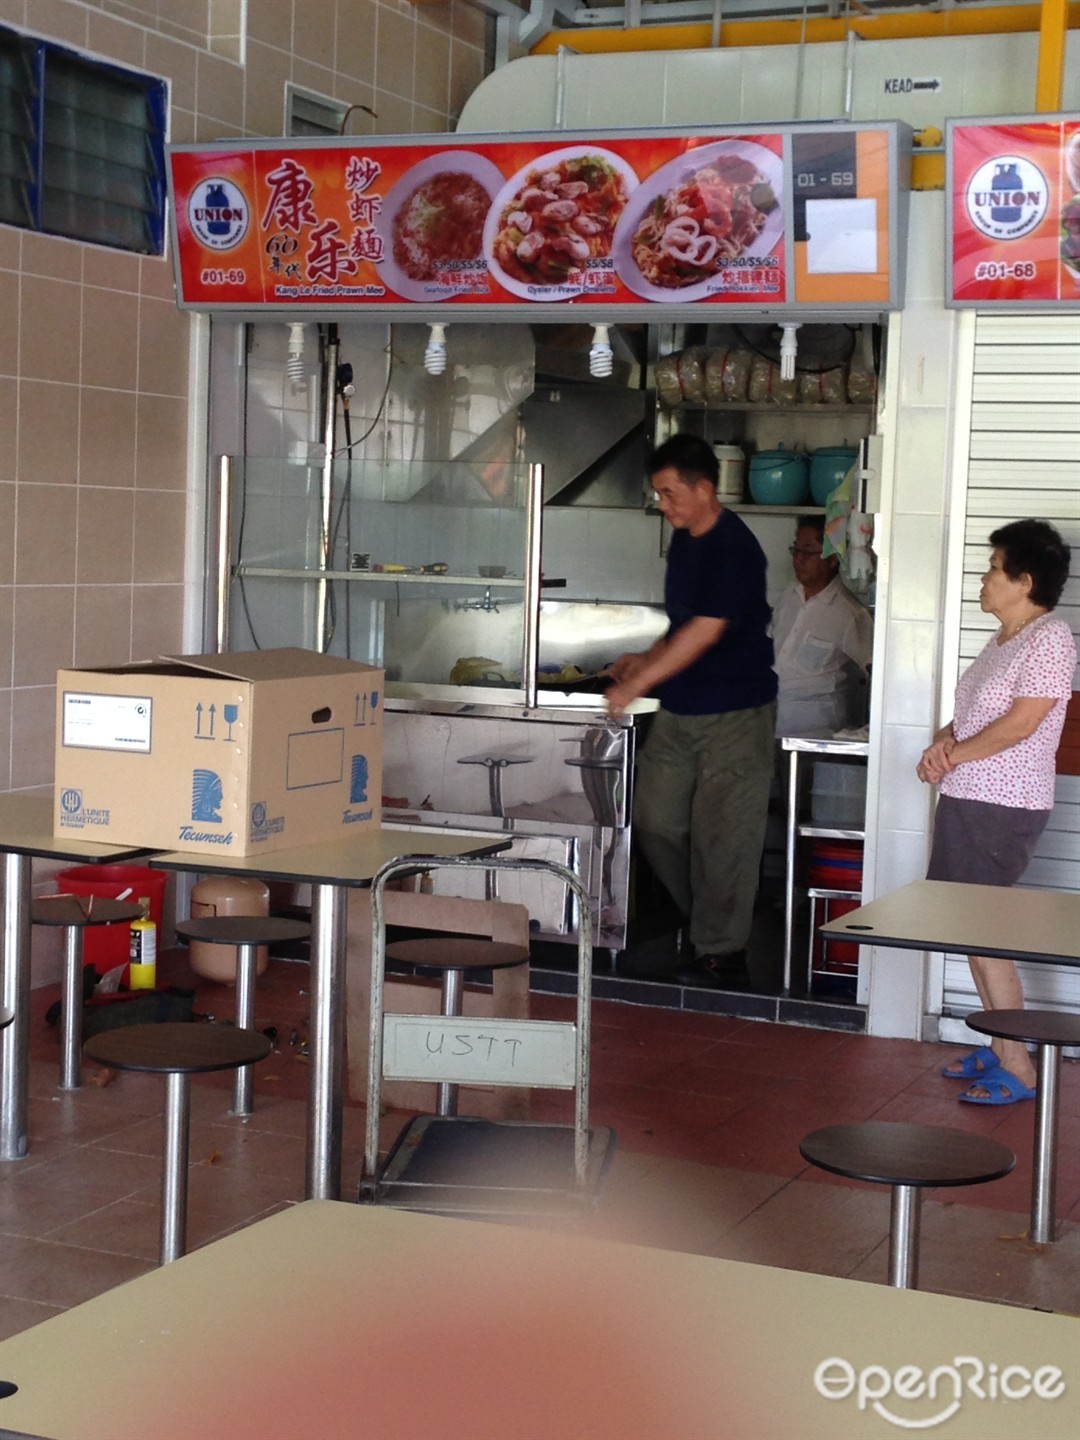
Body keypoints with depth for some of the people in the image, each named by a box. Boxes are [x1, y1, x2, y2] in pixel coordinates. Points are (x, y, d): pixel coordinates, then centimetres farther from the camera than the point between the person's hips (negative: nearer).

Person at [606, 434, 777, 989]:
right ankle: (706, 920, 25)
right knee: (656, 822, 9)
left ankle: (721, 953, 4)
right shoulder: (683, 539, 10)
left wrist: (638, 683, -21)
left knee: (722, 835, -4)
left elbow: (704, 632, -23)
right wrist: (647, 660, 6)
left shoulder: (735, 549, -18)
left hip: (735, 713, -9)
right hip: (679, 710, 9)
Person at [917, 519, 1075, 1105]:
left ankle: (1017, 1069, -1)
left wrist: (952, 754, -10)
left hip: (1001, 809, -9)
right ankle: (999, 1048, 23)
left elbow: (1019, 724, -20)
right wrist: (942, 741, -2)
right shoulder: (1003, 640, 15)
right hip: (967, 800, 9)